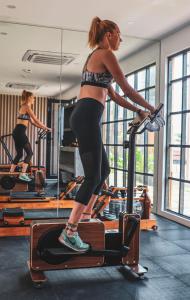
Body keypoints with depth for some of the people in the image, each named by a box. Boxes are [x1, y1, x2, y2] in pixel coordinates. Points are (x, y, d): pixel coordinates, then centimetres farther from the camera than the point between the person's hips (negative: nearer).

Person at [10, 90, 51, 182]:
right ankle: (23, 174, -7)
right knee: (29, 153, -4)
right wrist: (46, 128, 1)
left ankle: (10, 174, 16)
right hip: (20, 132, -9)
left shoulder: (24, 107, 22)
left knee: (19, 154, 14)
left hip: (17, 132, 9)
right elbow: (36, 120, -8)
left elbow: (32, 122, 23)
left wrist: (43, 128, 20)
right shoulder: (27, 107, -6)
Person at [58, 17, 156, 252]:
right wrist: (149, 107, 9)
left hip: (83, 117, 10)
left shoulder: (95, 57, 27)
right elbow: (127, 89, -3)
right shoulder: (105, 54, -2)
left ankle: (86, 214, 28)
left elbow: (113, 95, 29)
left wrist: (137, 111, 28)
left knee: (103, 169, 18)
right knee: (93, 175, -10)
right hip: (87, 117, -10)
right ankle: (69, 232, -8)